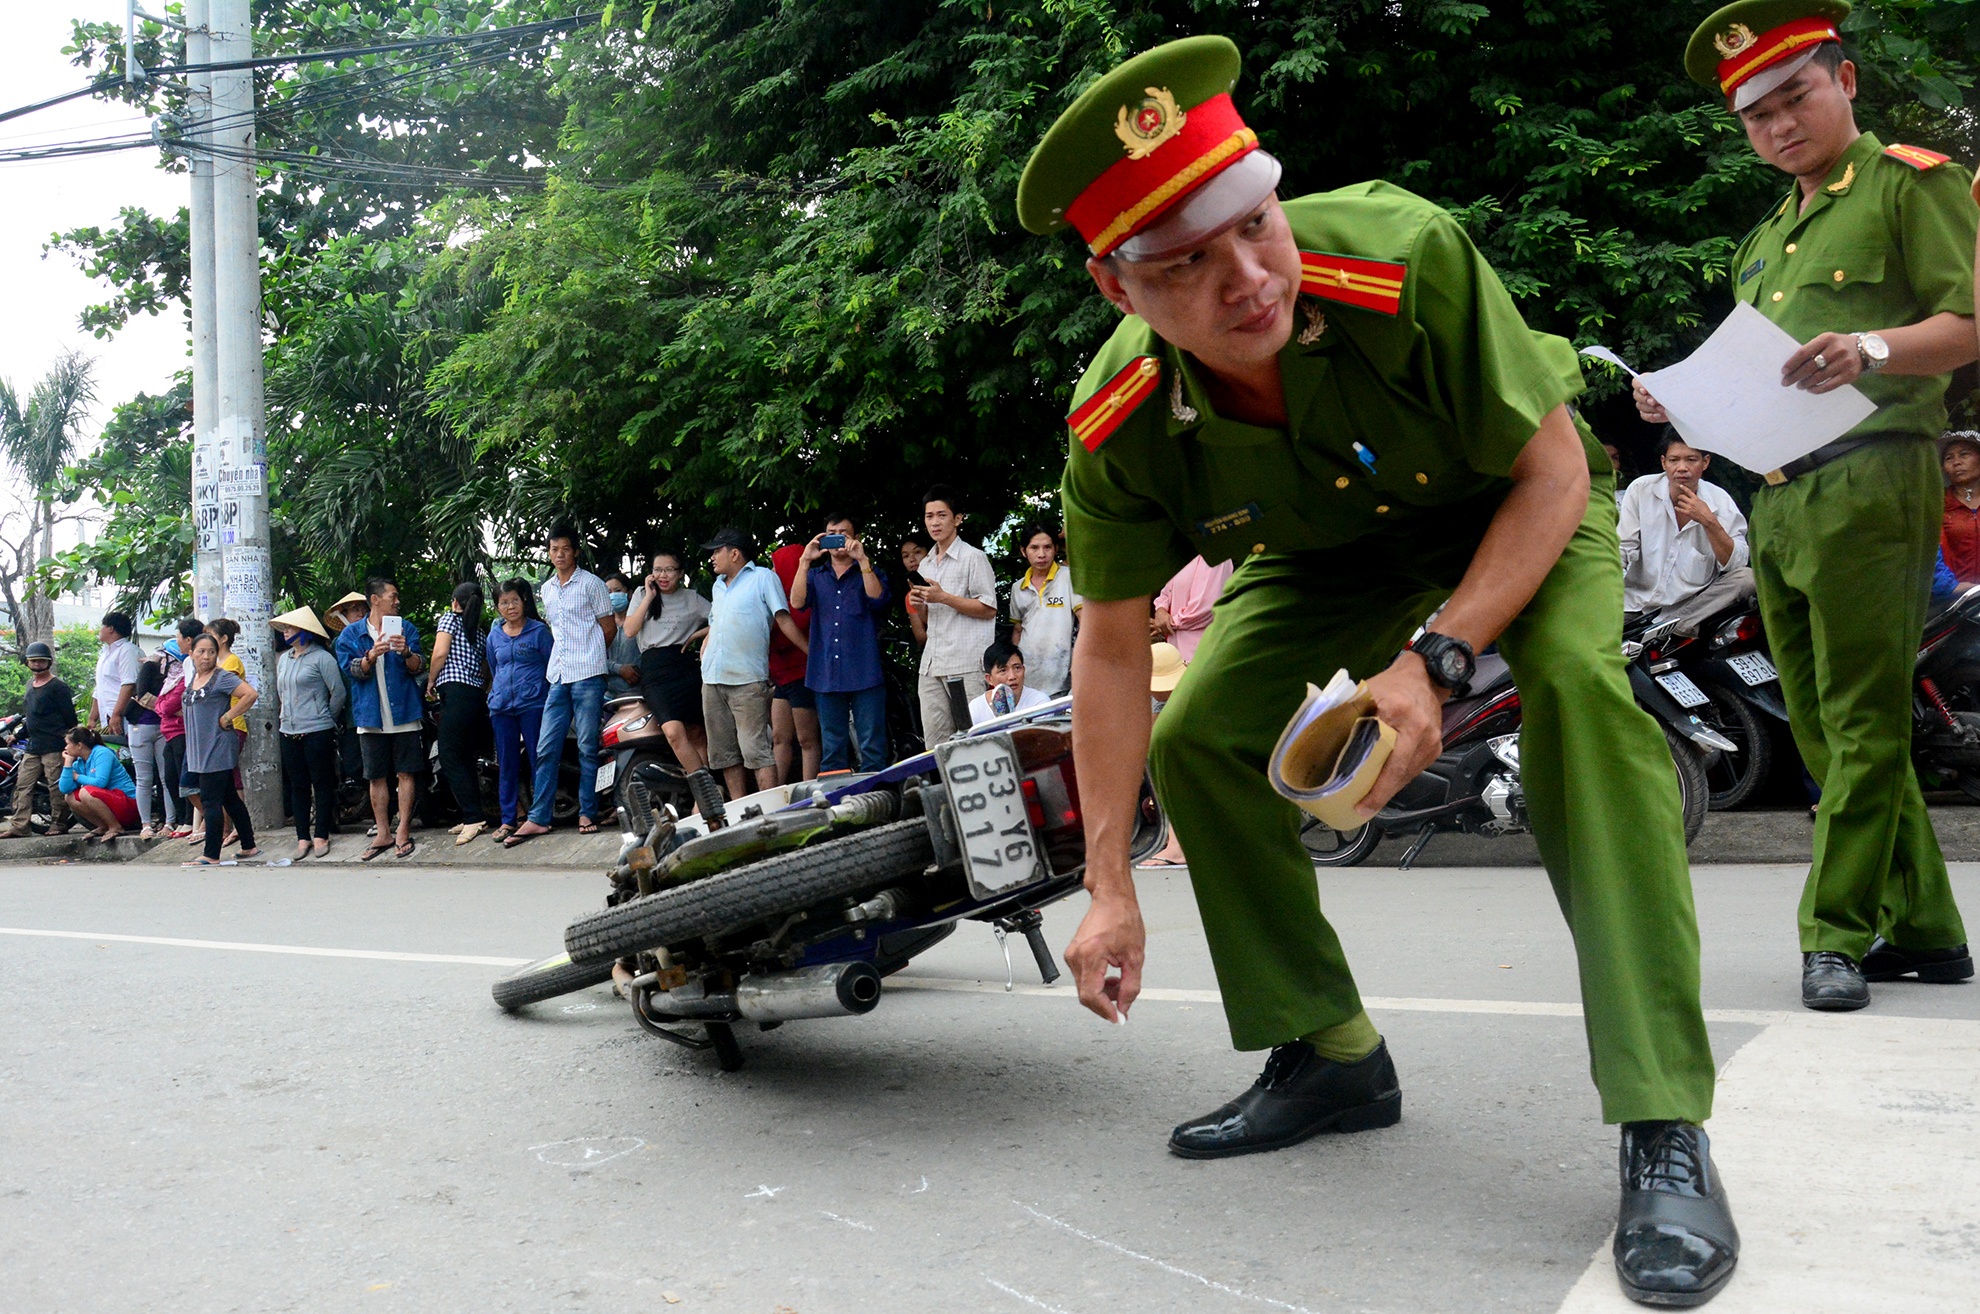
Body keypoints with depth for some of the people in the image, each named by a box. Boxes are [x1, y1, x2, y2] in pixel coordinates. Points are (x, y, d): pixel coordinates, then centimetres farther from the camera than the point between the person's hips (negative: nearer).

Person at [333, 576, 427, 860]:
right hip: (370, 716, 1)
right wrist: (371, 656, -24)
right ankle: (382, 834, 15)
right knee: (377, 777, 6)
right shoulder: (351, 634, 5)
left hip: (404, 714, 0)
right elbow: (352, 670, -5)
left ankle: (403, 832, 4)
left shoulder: (406, 629, 6)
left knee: (406, 773, -2)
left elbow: (418, 667, -2)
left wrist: (407, 652, -24)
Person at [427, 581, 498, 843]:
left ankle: (474, 817, -16)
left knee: (451, 757, -8)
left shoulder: (449, 618, 2)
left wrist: (430, 683, 2)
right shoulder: (481, 632, 22)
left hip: (456, 693, -8)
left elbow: (440, 654, -9)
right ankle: (473, 818, 10)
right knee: (468, 760, 11)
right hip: (478, 694, 8)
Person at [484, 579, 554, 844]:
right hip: (501, 707, 4)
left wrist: (550, 700, -1)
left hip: (533, 704, -4)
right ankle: (508, 819, 10)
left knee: (538, 761, -4)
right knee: (506, 765, 6)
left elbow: (551, 667, 3)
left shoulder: (539, 631, 1)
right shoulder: (494, 636, 14)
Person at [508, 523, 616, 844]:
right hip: (558, 676, 5)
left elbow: (609, 628, 4)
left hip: (588, 674, -5)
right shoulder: (545, 590, 18)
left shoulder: (591, 583, 1)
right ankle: (539, 817, 2)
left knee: (587, 748, -2)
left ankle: (587, 814, 4)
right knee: (546, 749, 1)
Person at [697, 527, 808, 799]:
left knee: (757, 751, -12)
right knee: (725, 752, 8)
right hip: (713, 680, 7)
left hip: (747, 680, -7)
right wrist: (703, 668, 17)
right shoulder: (718, 586, 21)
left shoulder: (763, 578, 1)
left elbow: (784, 621, -4)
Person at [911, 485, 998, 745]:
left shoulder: (973, 557, -2)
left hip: (967, 665, -7)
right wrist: (920, 604, 4)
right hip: (931, 664, 7)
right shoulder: (925, 564, 20)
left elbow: (989, 609, -9)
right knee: (934, 744, 5)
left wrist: (944, 598, -14)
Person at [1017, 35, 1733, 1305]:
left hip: (1517, 505, -4)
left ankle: (1666, 1129, -26)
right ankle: (1331, 1057, 10)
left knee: (1578, 685, -32)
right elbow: (1113, 646, -15)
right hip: (1330, 552, 4)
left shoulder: (1405, 257, -38)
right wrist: (1110, 890, -15)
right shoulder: (1118, 430, -27)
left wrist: (1434, 662, -37)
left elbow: (1553, 473, -26)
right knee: (1195, 738, -8)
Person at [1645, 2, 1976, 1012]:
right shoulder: (1765, 242, 25)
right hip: (1779, 501, 8)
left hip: (1873, 483, -8)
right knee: (1826, 731, 8)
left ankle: (1838, 936, -2)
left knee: (1861, 723, -7)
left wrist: (1874, 347, -25)